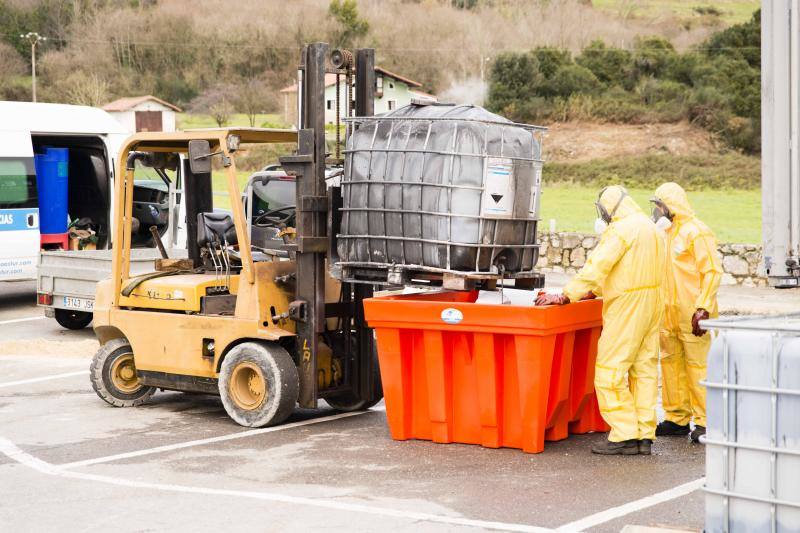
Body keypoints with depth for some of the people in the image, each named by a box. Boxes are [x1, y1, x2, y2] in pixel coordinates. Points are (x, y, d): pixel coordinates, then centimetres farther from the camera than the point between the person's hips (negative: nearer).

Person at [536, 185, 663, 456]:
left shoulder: (619, 230, -13)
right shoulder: (648, 226, 16)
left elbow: (596, 267, -20)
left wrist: (565, 296, -18)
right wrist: (593, 291, 28)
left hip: (626, 307, -9)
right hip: (651, 302, 9)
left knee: (610, 371, -5)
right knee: (644, 368, 9)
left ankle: (625, 435, -8)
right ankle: (645, 435, 10)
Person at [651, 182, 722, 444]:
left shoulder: (696, 232, -10)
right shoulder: (666, 232, 17)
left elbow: (712, 272, -15)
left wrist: (702, 309, -21)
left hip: (692, 316, -9)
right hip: (669, 314, 9)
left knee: (697, 365, -6)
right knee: (671, 363, 10)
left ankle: (705, 422, -2)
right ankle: (677, 419, 18)